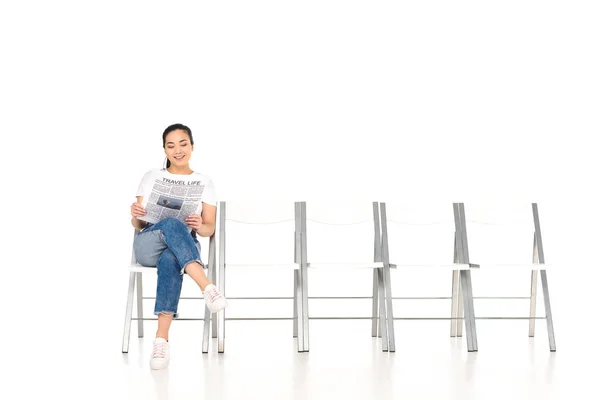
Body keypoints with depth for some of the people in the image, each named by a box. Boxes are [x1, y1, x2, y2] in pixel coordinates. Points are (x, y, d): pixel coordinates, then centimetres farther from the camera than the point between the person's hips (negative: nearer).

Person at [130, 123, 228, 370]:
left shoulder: (204, 182, 15)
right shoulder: (152, 177, 14)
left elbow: (209, 229, 8)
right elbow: (138, 224, 10)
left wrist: (199, 226, -17)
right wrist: (135, 215, -15)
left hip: (185, 246, 0)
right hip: (148, 245, 0)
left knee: (171, 260, -41)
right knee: (173, 225, -38)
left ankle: (161, 340, -48)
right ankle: (207, 288, -56)